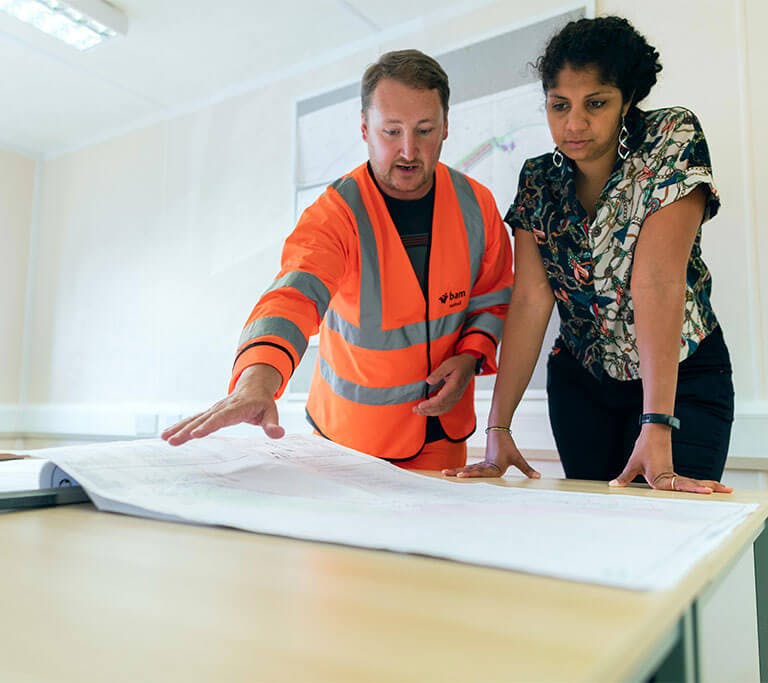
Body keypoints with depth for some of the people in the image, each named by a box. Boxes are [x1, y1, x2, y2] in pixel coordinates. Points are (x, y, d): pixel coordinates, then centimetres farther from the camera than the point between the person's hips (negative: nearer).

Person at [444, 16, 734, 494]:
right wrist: (499, 427, -22)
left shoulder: (672, 141, -15)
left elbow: (658, 281, -28)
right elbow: (531, 300, -14)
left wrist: (657, 430, -33)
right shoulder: (538, 181, -5)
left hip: (681, 377, -3)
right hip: (580, 382, 3)